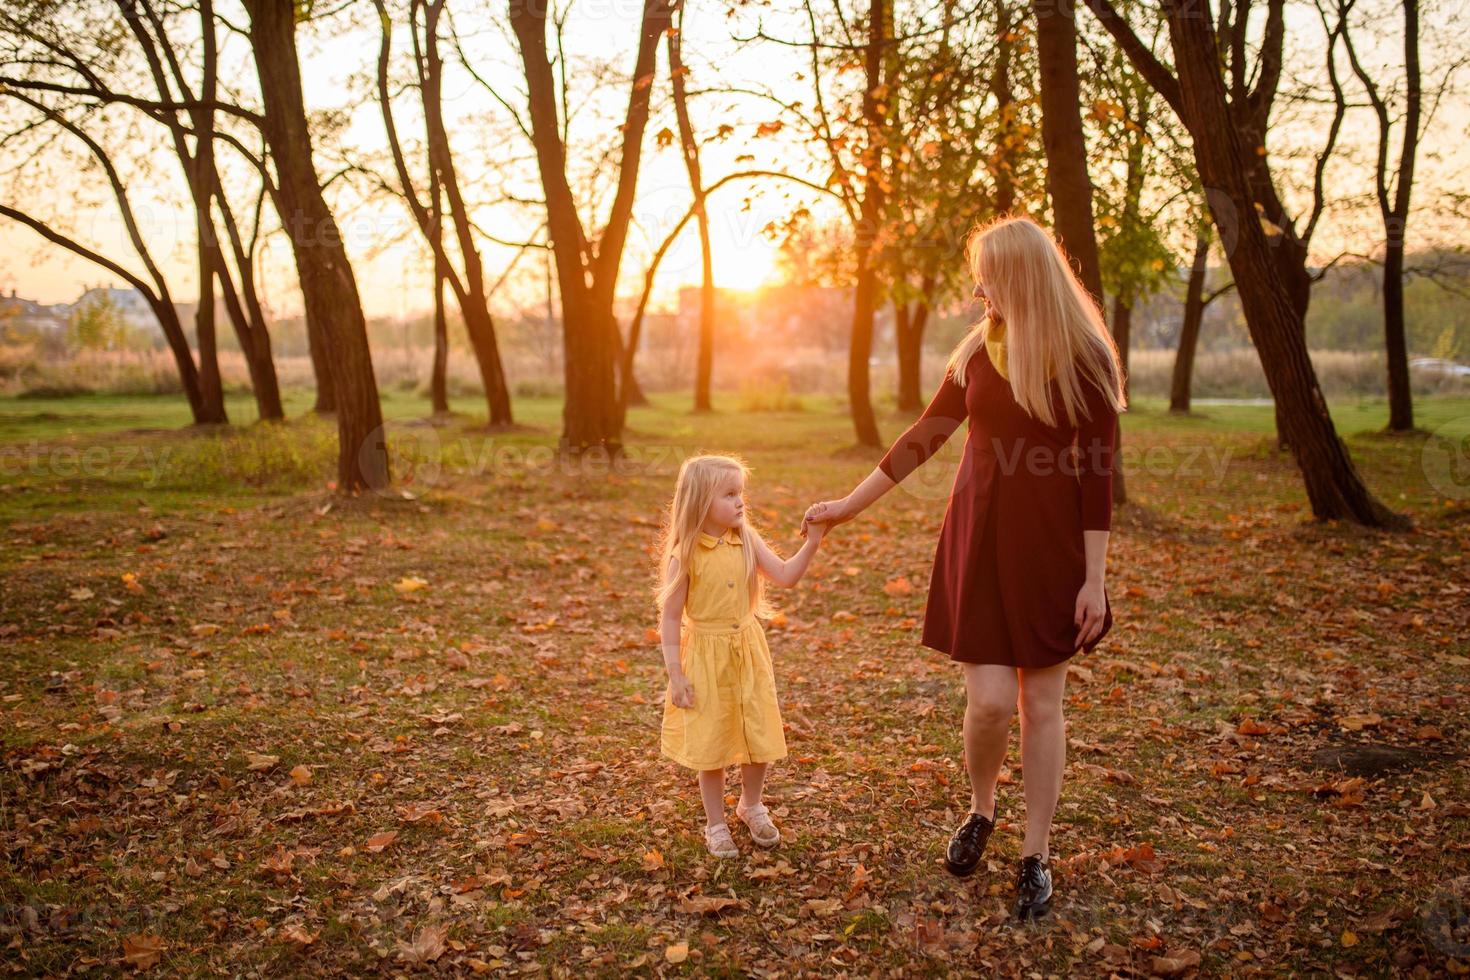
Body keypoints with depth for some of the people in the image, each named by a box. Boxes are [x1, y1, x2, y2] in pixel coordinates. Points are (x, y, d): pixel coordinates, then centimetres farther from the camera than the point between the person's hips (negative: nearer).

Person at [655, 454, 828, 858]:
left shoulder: (747, 541, -2)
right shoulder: (685, 554, -13)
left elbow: (786, 576, -8)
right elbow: (670, 616, -10)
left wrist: (811, 542, -21)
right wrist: (676, 675, -11)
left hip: (748, 651, 4)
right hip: (706, 657, -4)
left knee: (760, 736, 11)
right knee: (711, 745, 8)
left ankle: (751, 805, 38)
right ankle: (716, 824, 28)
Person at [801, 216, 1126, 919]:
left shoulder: (1085, 361, -7)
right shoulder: (978, 351, 5)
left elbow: (1097, 476, -6)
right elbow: (923, 437, 11)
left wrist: (1094, 578, -8)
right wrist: (849, 505, 13)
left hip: (1053, 552, -2)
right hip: (979, 544, 2)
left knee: (1042, 704, 6)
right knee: (990, 699, -4)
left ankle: (1036, 855, 22)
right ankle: (980, 811, 26)